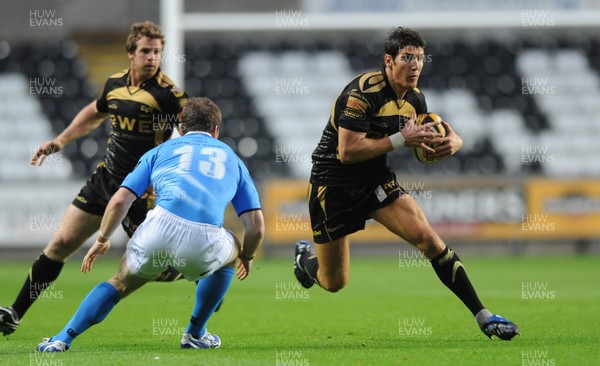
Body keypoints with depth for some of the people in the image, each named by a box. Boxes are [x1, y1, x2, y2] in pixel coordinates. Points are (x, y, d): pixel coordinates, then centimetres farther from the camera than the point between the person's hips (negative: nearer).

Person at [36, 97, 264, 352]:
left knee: (121, 283, 27)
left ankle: (63, 339, 15)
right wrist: (247, 258, 43)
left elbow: (120, 201, 16)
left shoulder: (161, 151, 27)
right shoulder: (232, 159, 29)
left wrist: (102, 240, 32)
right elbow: (256, 226, 23)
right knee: (232, 251, 36)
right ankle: (195, 334, 36)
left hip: (160, 228, 0)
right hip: (205, 243, 0)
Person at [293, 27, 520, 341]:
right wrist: (400, 139, -31)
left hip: (376, 180, 5)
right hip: (333, 185, -5)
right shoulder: (362, 92, -25)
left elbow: (429, 140, 12)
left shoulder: (414, 97, -2)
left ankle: (482, 316, -13)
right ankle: (304, 257, 42)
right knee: (334, 283, 4)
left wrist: (452, 142, -14)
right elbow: (347, 152, -29)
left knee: (427, 238, -16)